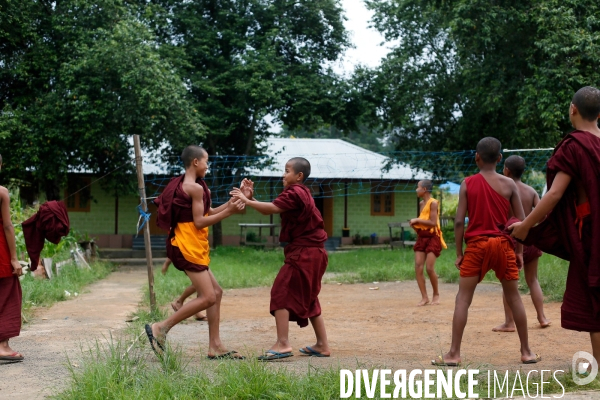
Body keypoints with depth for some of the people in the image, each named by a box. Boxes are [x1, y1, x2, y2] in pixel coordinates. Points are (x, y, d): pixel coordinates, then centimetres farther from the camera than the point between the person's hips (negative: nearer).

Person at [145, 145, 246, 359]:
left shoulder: (184, 185, 16)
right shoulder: (195, 187, -14)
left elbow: (207, 213, 15)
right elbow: (199, 222, -17)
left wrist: (230, 203, 13)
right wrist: (228, 212, -12)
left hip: (193, 249, 10)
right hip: (188, 249, -10)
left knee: (216, 292, 11)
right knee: (207, 298, -10)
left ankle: (215, 346, 11)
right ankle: (161, 328, -5)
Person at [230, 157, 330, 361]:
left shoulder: (294, 193, -13)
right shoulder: (301, 193, 17)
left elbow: (272, 208, -28)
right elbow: (272, 209, 10)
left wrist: (246, 201, -22)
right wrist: (250, 198, -1)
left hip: (304, 253, -10)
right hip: (312, 252, 10)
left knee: (281, 293, -10)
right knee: (308, 298, 17)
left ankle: (283, 344, -15)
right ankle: (322, 345, 20)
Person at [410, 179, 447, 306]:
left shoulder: (433, 203, -11)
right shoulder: (421, 203, 13)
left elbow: (433, 222, -18)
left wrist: (417, 220, -14)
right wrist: (415, 224, 5)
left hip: (432, 237, -7)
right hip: (421, 237, 7)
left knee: (430, 268, -11)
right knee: (418, 267, -5)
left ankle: (436, 295, 9)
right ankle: (424, 297, 0)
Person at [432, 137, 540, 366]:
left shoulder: (468, 184, -2)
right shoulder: (509, 184, 1)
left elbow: (459, 221, -5)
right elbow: (521, 221, 1)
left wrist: (459, 253, 2)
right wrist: (519, 251, 10)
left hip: (476, 245, -1)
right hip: (503, 244, 1)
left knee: (463, 299, 3)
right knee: (514, 298, 12)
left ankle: (454, 354, -1)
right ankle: (526, 352, 17)